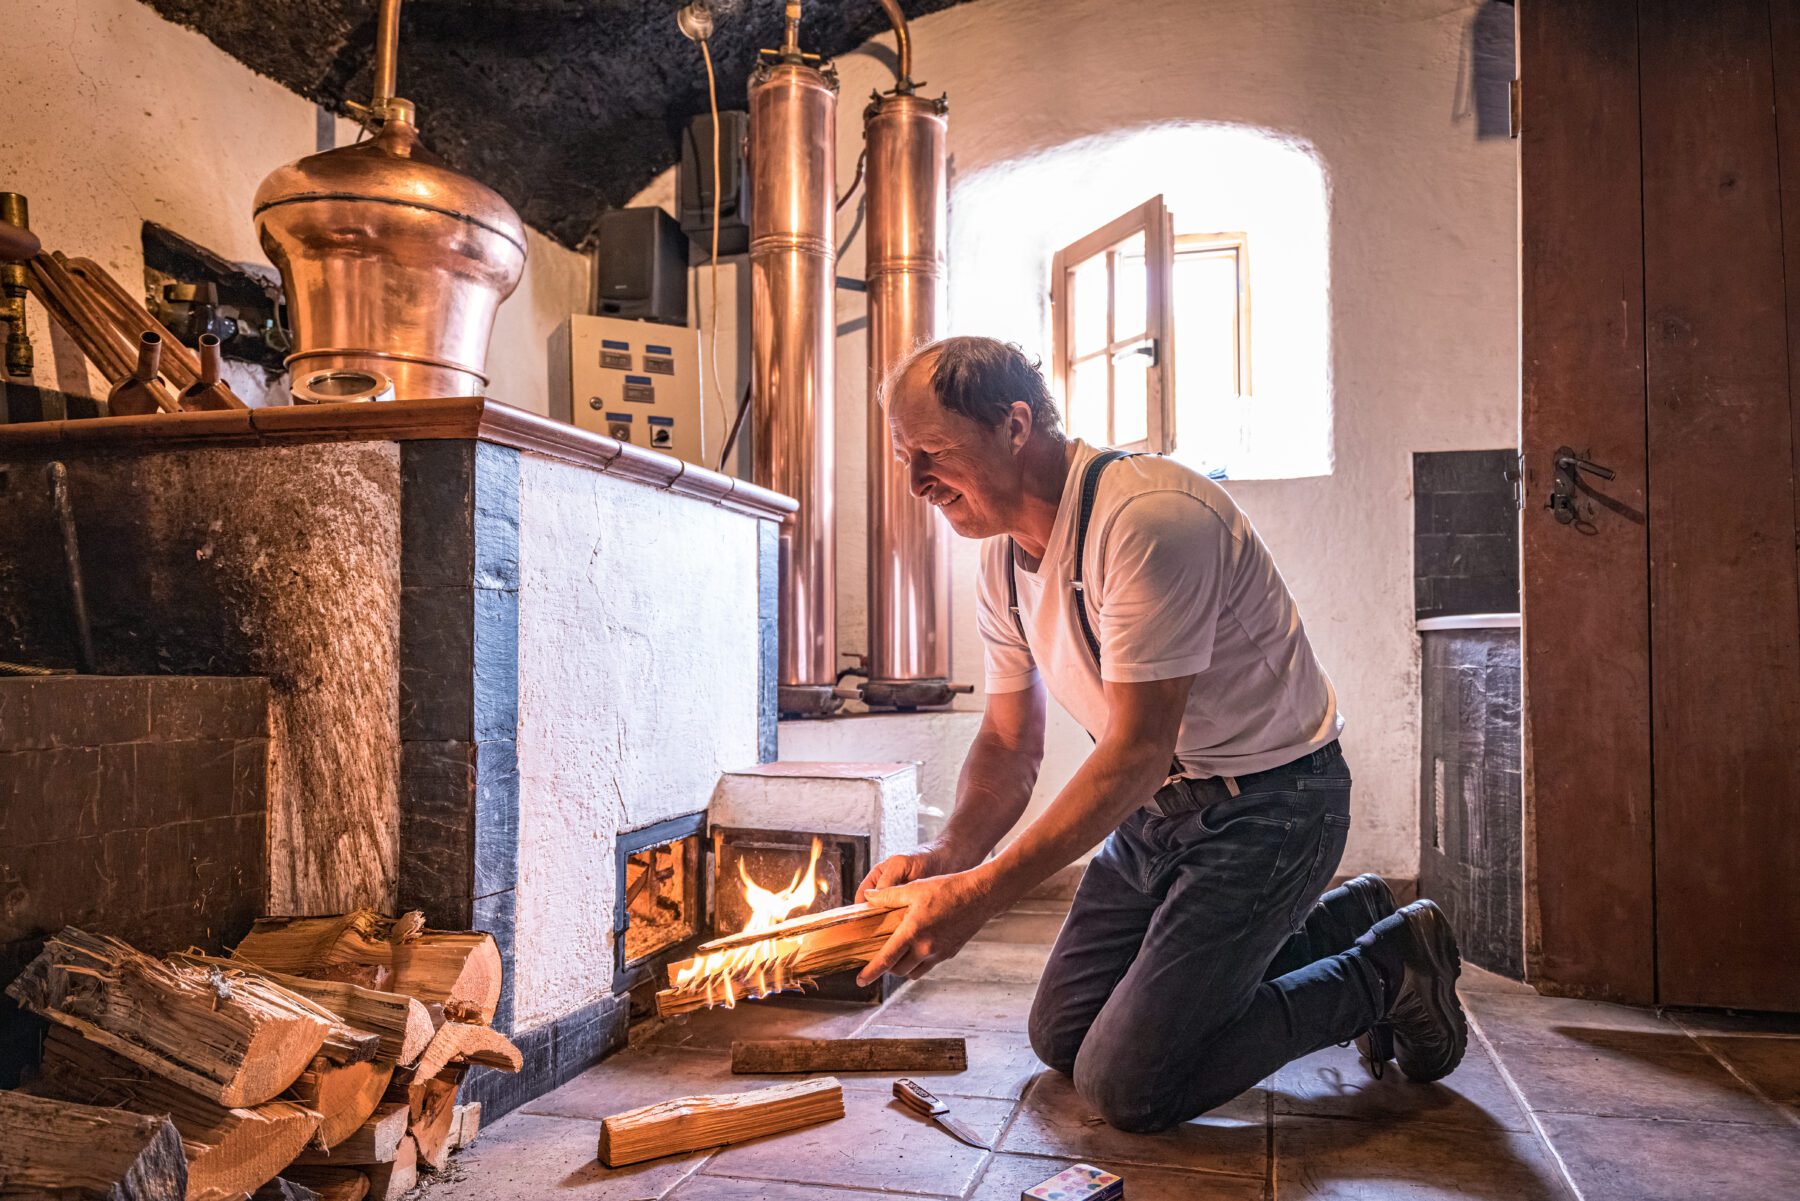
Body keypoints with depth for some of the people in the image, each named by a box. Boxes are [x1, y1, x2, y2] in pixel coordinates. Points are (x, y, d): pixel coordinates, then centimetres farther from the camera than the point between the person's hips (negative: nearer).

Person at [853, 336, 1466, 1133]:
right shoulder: (1001, 562, 1)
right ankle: (1334, 923, 24)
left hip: (1268, 805, -8)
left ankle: (1384, 971, 9)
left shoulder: (1148, 519, -27)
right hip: (1158, 808, 9)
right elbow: (1009, 744, 6)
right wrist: (946, 857, -13)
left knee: (1124, 1086, -10)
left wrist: (978, 895, -31)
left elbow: (1137, 750, -29)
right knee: (1061, 1035, 15)